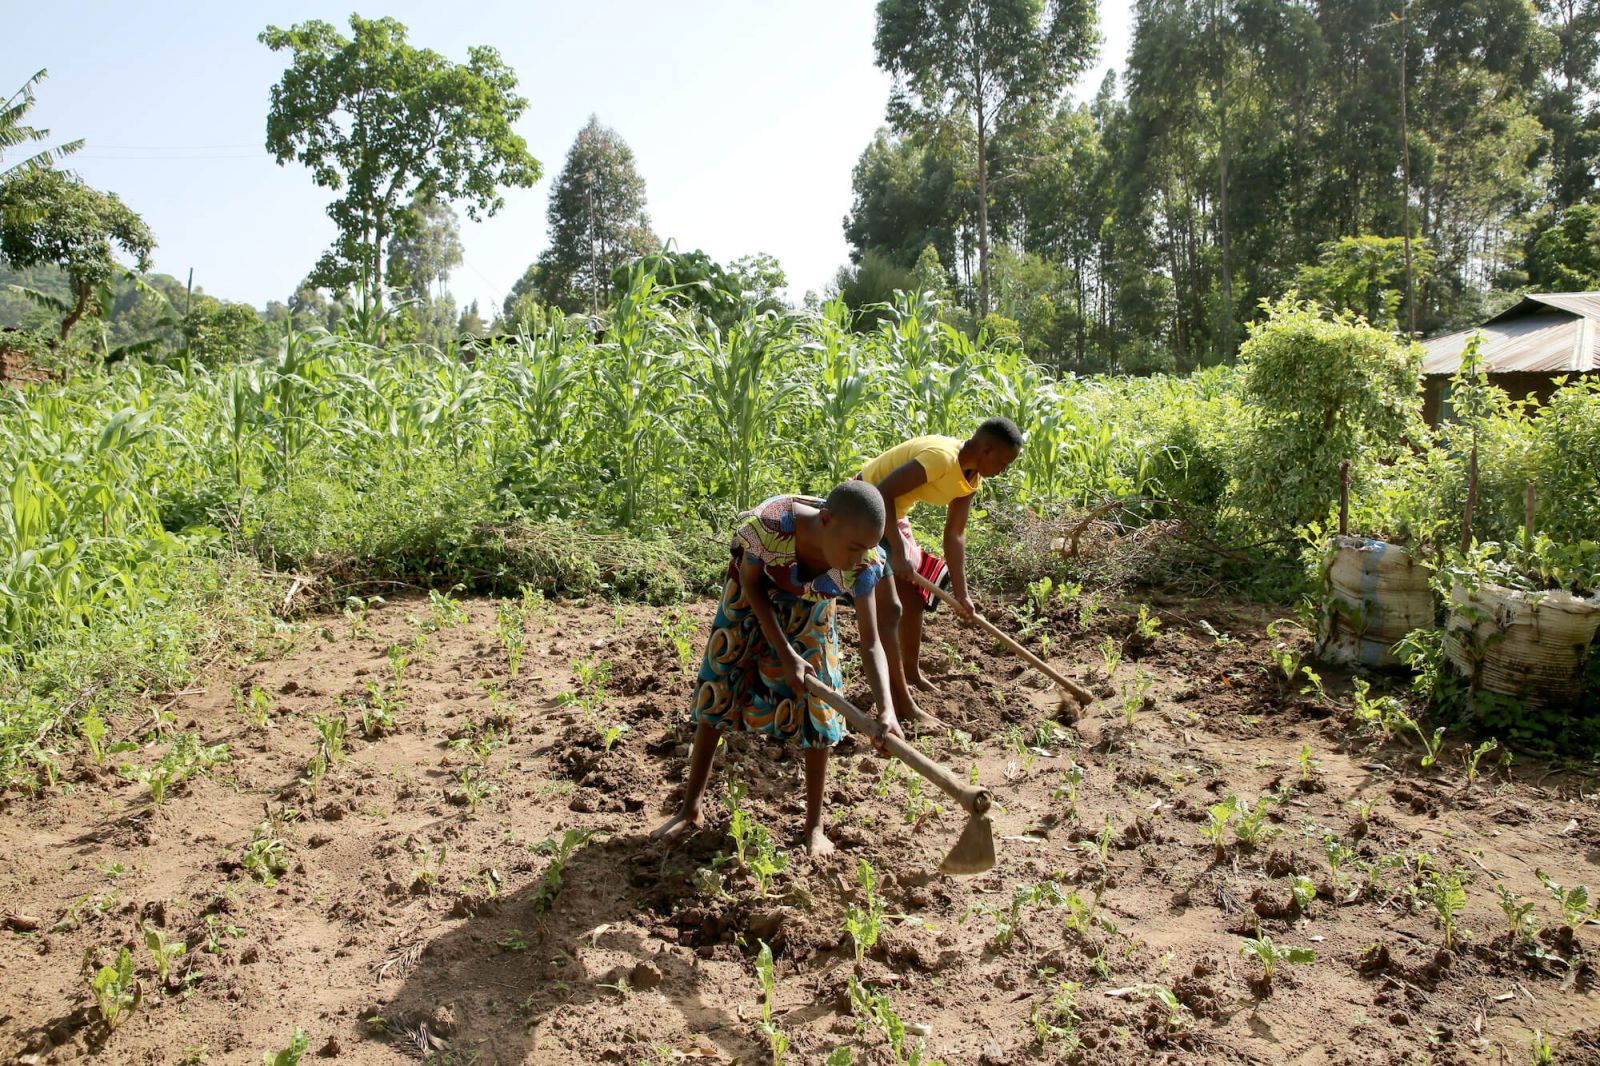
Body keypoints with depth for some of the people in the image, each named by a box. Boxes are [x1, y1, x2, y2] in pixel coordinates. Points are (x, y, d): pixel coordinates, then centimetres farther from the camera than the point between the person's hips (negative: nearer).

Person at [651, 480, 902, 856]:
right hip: (751, 595, -1)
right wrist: (786, 655, -25)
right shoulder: (770, 524, -41)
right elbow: (750, 583, -21)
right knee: (717, 690, 3)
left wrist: (886, 709, -42)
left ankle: (814, 825, 14)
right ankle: (690, 809, 20)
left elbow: (871, 645, -27)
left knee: (817, 705, -3)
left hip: (808, 610, 1)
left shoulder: (863, 564, -34)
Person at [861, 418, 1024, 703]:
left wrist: (961, 593, 4)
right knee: (889, 607, -12)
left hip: (893, 516, 10)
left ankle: (911, 674, 38)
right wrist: (898, 552, -29)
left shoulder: (971, 477, 1)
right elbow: (882, 493, -32)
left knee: (915, 599, 18)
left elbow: (954, 535, 6)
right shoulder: (941, 457, -29)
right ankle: (900, 699, -3)